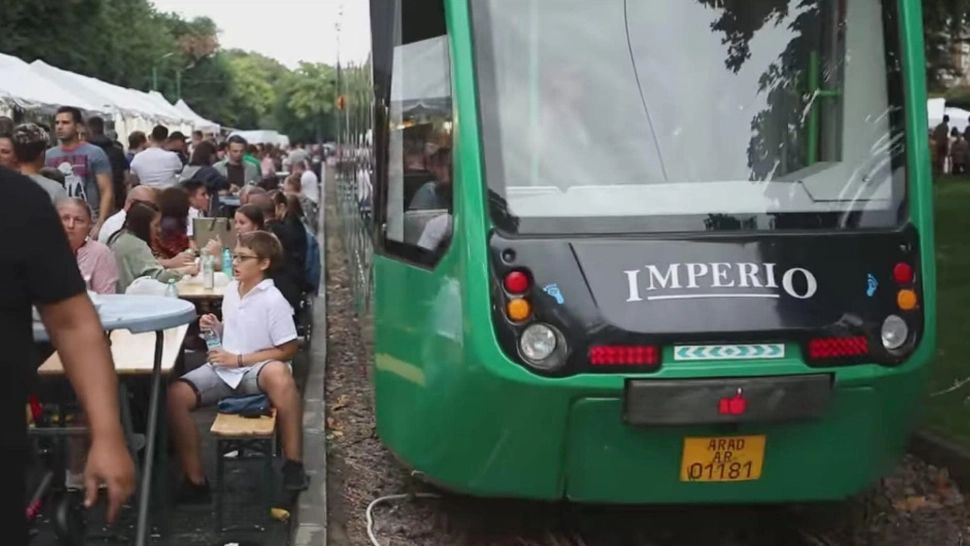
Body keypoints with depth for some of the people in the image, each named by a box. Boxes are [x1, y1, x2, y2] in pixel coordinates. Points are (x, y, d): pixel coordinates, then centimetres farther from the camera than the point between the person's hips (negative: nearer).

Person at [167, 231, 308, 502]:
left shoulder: (273, 300, -12)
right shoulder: (231, 290, 9)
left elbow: (288, 349, -12)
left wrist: (239, 360, -14)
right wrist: (217, 328, 1)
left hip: (256, 370, -6)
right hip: (225, 369, 6)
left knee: (278, 373, -42)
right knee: (176, 394, -19)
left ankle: (293, 466, -32)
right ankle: (195, 481, -10)